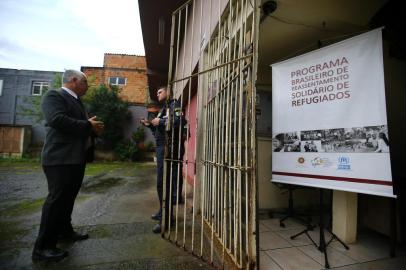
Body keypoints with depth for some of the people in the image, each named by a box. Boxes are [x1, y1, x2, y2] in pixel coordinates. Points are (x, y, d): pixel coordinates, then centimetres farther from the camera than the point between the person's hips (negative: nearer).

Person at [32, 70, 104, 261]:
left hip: (76, 157, 9)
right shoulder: (53, 96, -8)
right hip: (61, 158, -9)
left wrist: (93, 128, 3)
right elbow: (57, 120, -25)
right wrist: (89, 125, -18)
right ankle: (43, 247, 8)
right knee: (57, 199, -5)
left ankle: (65, 231, 33)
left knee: (68, 197, 18)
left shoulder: (76, 101, 19)